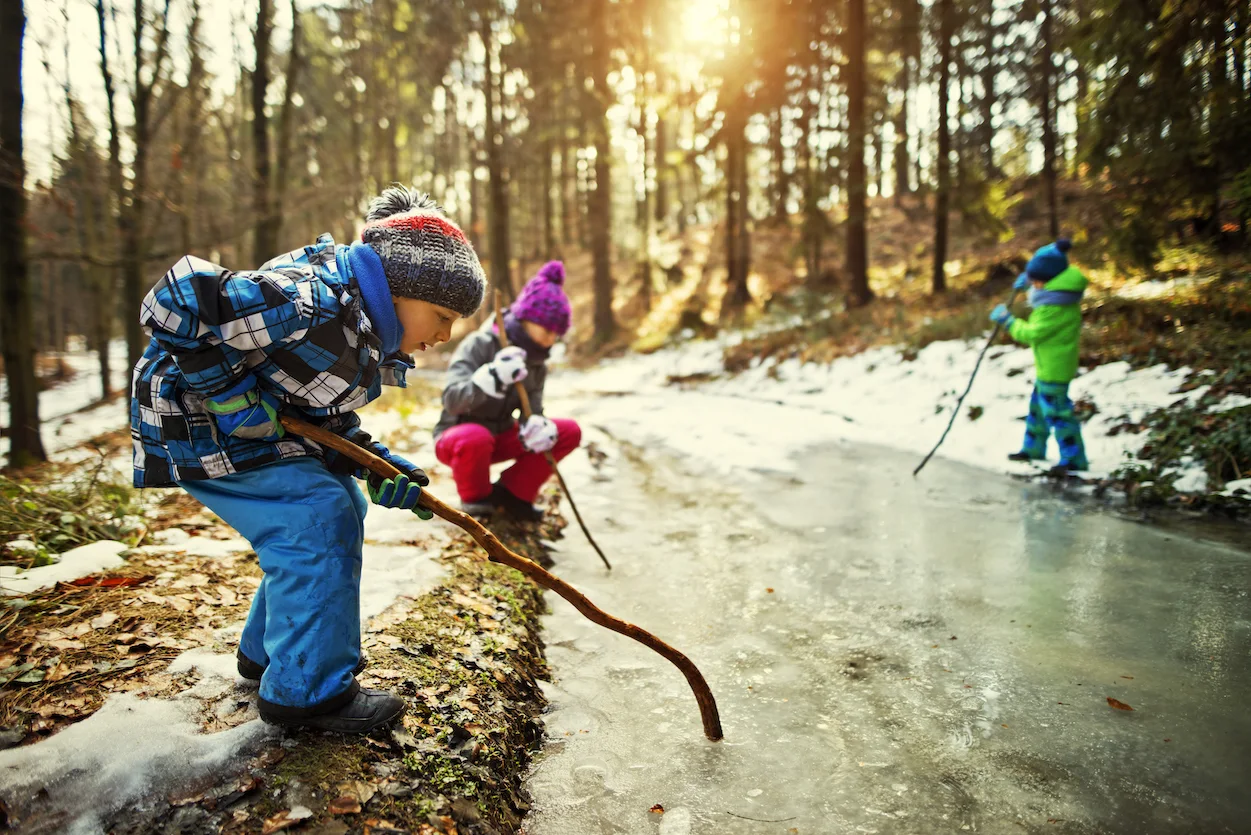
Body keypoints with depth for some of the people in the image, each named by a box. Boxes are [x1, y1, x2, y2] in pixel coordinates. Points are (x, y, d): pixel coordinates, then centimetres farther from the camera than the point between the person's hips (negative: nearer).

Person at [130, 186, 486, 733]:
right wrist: (229, 394, -29)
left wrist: (376, 466, -5)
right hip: (193, 422, -10)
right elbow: (178, 299, -34)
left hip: (259, 420, 10)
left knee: (341, 512, 12)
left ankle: (267, 651, 25)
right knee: (316, 521, -17)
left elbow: (324, 414, 9)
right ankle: (308, 691, -4)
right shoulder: (315, 303, -31)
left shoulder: (370, 331, 1)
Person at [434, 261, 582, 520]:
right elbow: (451, 401, -29)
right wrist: (493, 377, -46)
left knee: (569, 432, -10)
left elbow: (533, 411, -7)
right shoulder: (478, 345, -20)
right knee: (476, 438, -42)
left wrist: (537, 427, -32)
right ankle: (475, 500, -10)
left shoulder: (537, 363, 1)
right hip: (456, 436, -6)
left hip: (501, 437, 6)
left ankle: (512, 493, -1)